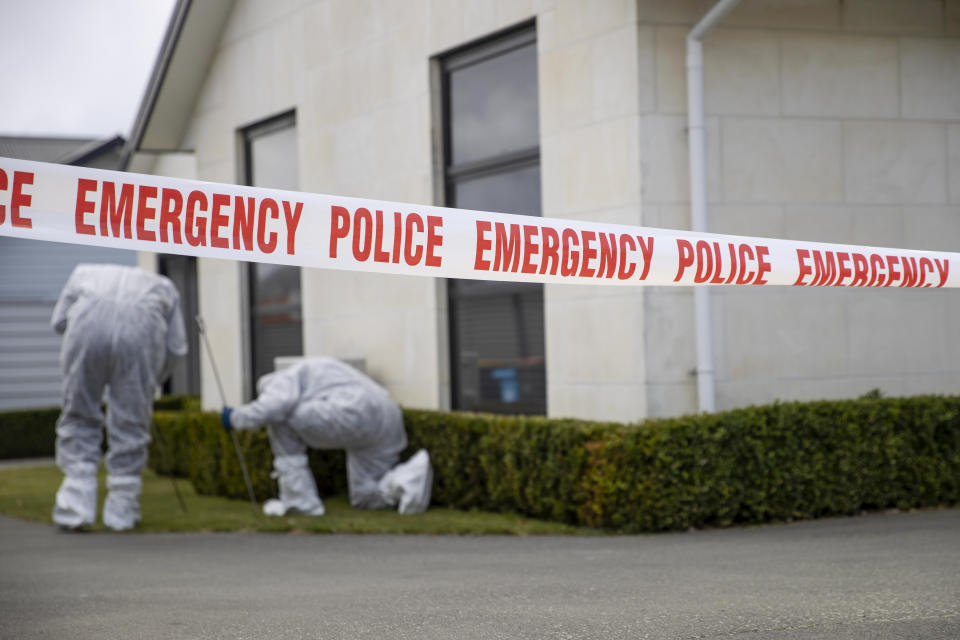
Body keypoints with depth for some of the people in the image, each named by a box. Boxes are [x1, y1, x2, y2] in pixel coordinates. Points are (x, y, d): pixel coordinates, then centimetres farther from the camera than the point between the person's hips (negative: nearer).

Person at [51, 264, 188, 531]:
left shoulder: (84, 272, 39)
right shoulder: (162, 285, 37)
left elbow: (59, 321, 23)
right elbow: (176, 344, 23)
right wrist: (153, 382, 34)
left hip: (88, 321, 0)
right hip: (142, 328, 0)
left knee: (79, 418, 14)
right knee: (130, 424, 12)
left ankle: (75, 507, 9)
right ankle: (121, 510, 16)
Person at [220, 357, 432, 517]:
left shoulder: (285, 379, 8)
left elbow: (272, 408, -11)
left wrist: (235, 418, 6)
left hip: (353, 414, -9)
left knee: (280, 423, 6)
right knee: (366, 498, 17)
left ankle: (301, 502, 4)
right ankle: (411, 475, -11)